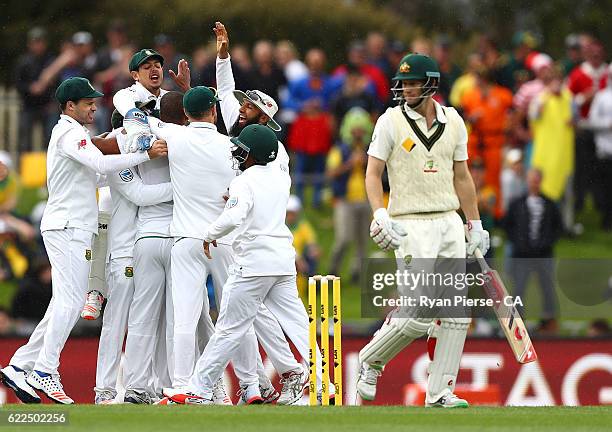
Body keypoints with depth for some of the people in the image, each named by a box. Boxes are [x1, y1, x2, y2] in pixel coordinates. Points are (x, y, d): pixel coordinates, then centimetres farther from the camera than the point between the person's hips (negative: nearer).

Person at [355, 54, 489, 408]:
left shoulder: (453, 121, 9)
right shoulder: (391, 121, -3)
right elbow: (373, 173, -5)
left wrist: (476, 225, 14)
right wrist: (381, 215, -20)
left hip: (449, 222, 5)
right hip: (411, 225, -5)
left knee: (457, 312, 1)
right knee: (418, 313, -13)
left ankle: (440, 392, 7)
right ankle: (371, 362, 11)